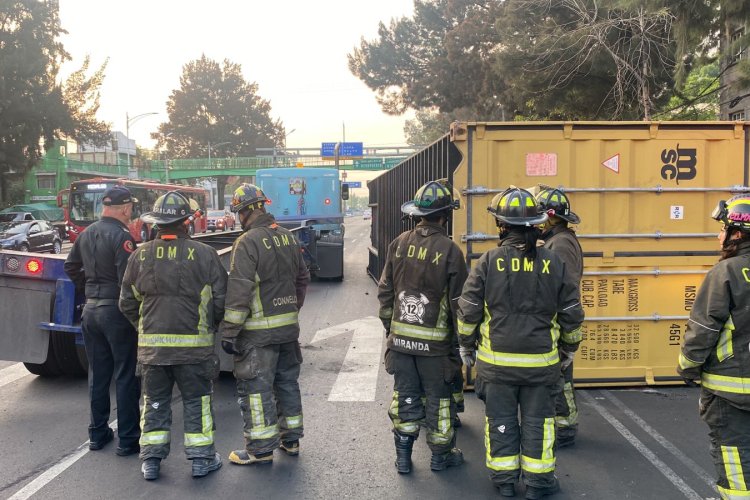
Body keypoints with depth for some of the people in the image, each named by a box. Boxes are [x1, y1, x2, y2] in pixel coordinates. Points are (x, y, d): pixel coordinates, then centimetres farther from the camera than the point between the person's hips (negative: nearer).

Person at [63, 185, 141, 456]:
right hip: (116, 311, -8)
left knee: (98, 374, 16)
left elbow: (70, 266, 20)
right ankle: (127, 439, 7)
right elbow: (128, 279, -22)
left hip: (91, 310, 8)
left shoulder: (87, 234, 9)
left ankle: (98, 433, 25)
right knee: (126, 376, 2)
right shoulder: (121, 236, -17)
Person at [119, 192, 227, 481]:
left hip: (151, 345, 3)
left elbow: (127, 303, 7)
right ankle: (201, 458, 15)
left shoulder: (141, 256, 0)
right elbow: (221, 300, -6)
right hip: (194, 344, -2)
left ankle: (151, 459, 19)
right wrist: (210, 325, 13)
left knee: (155, 401, 15)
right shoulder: (204, 255, -9)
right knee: (197, 401, 10)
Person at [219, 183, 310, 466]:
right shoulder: (288, 238, 8)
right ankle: (291, 439, 28)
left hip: (259, 331, -8)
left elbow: (238, 292, -20)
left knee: (256, 388, 2)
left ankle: (261, 449, 8)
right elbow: (302, 279, 17)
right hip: (289, 326, 8)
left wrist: (229, 331, -16)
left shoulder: (248, 243, -16)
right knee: (287, 382, 18)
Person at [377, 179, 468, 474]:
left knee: (405, 395, 14)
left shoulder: (399, 244, 0)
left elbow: (385, 291, 6)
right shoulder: (449, 251, -13)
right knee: (437, 398, 11)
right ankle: (440, 455, 25)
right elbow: (458, 302, -9)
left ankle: (403, 456, 21)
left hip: (400, 336, 4)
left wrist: (389, 326, 18)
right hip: (434, 341, -4)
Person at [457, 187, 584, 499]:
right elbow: (572, 315, 2)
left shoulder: (489, 262, -9)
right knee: (537, 420, 13)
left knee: (501, 420, 12)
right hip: (541, 361, 1)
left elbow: (468, 310, -5)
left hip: (497, 360, -1)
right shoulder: (553, 263, -4)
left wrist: (466, 346, 10)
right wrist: (569, 348, 18)